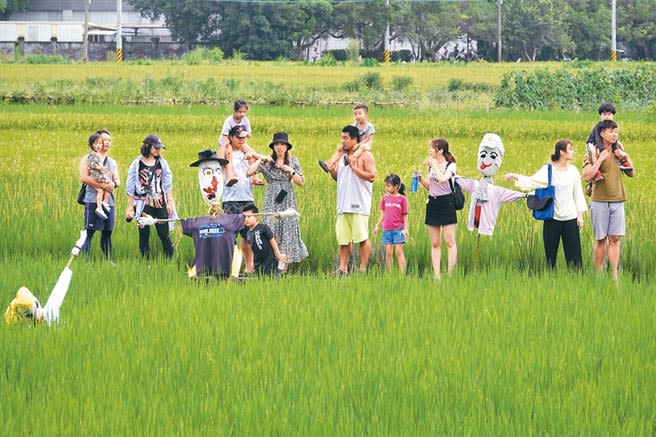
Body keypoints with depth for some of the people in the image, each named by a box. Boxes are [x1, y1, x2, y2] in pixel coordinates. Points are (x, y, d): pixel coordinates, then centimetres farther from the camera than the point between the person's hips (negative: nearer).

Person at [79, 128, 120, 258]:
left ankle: (108, 260, 13)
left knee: (107, 232, 8)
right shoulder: (88, 159, 2)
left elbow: (118, 180, 14)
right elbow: (84, 177, -11)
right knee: (89, 232, -10)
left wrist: (114, 184, -11)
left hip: (109, 201, 6)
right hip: (93, 200, -6)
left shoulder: (112, 162, 21)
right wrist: (102, 185, -17)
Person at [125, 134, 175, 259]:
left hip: (160, 205, 1)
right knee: (144, 235, 2)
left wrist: (169, 202, 5)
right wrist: (130, 206, 1)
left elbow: (168, 185, 12)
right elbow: (130, 188, 3)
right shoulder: (137, 164, 0)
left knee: (164, 234, -1)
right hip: (143, 205, -1)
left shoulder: (162, 163, 8)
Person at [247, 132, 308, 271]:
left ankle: (284, 267, 0)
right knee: (270, 231, -8)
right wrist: (260, 160, -13)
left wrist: (291, 171, -8)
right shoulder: (267, 162, 2)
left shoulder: (293, 161, 8)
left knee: (287, 230, -3)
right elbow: (249, 173, -9)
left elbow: (301, 182, 7)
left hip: (287, 200, 1)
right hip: (272, 201, -1)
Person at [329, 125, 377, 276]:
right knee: (343, 239, 5)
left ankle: (363, 269, -4)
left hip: (359, 205, -7)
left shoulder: (365, 156, -2)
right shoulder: (342, 157, 19)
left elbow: (371, 176, -11)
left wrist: (354, 167, -13)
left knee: (362, 238, -7)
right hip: (343, 205, 7)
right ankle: (342, 268, 7)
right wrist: (331, 170, 5)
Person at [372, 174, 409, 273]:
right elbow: (382, 214, 14)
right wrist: (377, 226, 9)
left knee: (399, 251, -7)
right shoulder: (385, 198, 8)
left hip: (398, 229, -4)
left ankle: (402, 273, -7)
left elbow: (405, 216, 0)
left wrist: (406, 229, -6)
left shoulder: (402, 199, -2)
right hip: (387, 229, 4)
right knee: (388, 252, 3)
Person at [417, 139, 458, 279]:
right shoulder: (431, 166, 12)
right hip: (432, 203, 6)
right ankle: (436, 275, 5)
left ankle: (450, 274, -4)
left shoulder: (450, 166, -5)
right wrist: (421, 179, 2)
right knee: (435, 243, 4)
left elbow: (442, 179, -24)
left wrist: (435, 165, -15)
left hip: (446, 203, -6)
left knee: (450, 242, -5)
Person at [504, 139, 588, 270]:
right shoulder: (548, 170, -1)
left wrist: (580, 215, 6)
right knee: (550, 253, 3)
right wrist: (515, 177, -20)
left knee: (573, 253, 0)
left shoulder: (573, 171, 6)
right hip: (552, 218, -2)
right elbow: (531, 182, -5)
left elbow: (578, 193, 10)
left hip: (570, 218, 2)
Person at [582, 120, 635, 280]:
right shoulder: (594, 153, -4)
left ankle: (614, 276, 3)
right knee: (600, 240, 1)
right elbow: (587, 176, -15)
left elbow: (631, 173, 16)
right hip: (600, 201, -4)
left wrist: (625, 157, 1)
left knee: (614, 239, 2)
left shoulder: (618, 152, 11)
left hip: (617, 201, 4)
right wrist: (600, 159, -19)